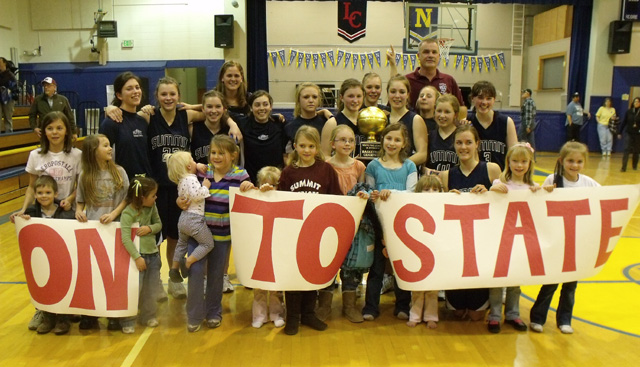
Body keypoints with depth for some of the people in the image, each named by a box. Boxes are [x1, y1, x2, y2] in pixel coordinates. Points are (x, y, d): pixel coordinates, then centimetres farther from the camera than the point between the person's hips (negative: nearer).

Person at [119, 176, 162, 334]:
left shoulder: (152, 207, 1)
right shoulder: (128, 213, -17)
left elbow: (159, 224, 12)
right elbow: (125, 238, -22)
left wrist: (149, 228, -11)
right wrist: (137, 257, -25)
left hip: (153, 254, 6)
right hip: (137, 255, -6)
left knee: (151, 289, 15)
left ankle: (147, 316, 32)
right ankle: (128, 321, 13)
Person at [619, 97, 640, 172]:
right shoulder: (629, 111, 0)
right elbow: (624, 122, 4)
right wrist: (620, 132, 5)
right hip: (628, 133, -1)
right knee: (626, 150, -9)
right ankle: (623, 167, -10)